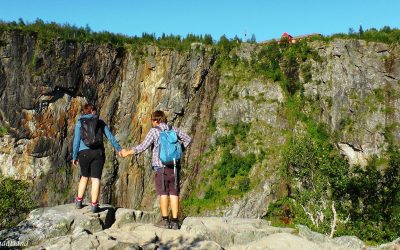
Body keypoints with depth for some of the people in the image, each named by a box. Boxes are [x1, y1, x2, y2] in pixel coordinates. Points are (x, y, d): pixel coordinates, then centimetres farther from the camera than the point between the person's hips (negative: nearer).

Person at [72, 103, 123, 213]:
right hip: (98, 152, 0)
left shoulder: (79, 122, 4)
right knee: (96, 178, 1)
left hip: (84, 153, 0)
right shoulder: (100, 122, 8)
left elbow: (76, 140, -1)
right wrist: (118, 149, 18)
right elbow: (110, 137, 9)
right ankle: (94, 205, -3)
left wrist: (74, 157, 4)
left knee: (84, 176, 19)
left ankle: (79, 201, 21)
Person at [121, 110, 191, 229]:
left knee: (163, 193, 1)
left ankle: (165, 220, 1)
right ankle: (175, 221, 5)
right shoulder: (174, 129, 9)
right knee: (174, 193, 4)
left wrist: (128, 152, 7)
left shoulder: (154, 131, -3)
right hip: (174, 165, 4)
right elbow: (188, 139, 16)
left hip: (161, 166, -4)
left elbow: (142, 147, -4)